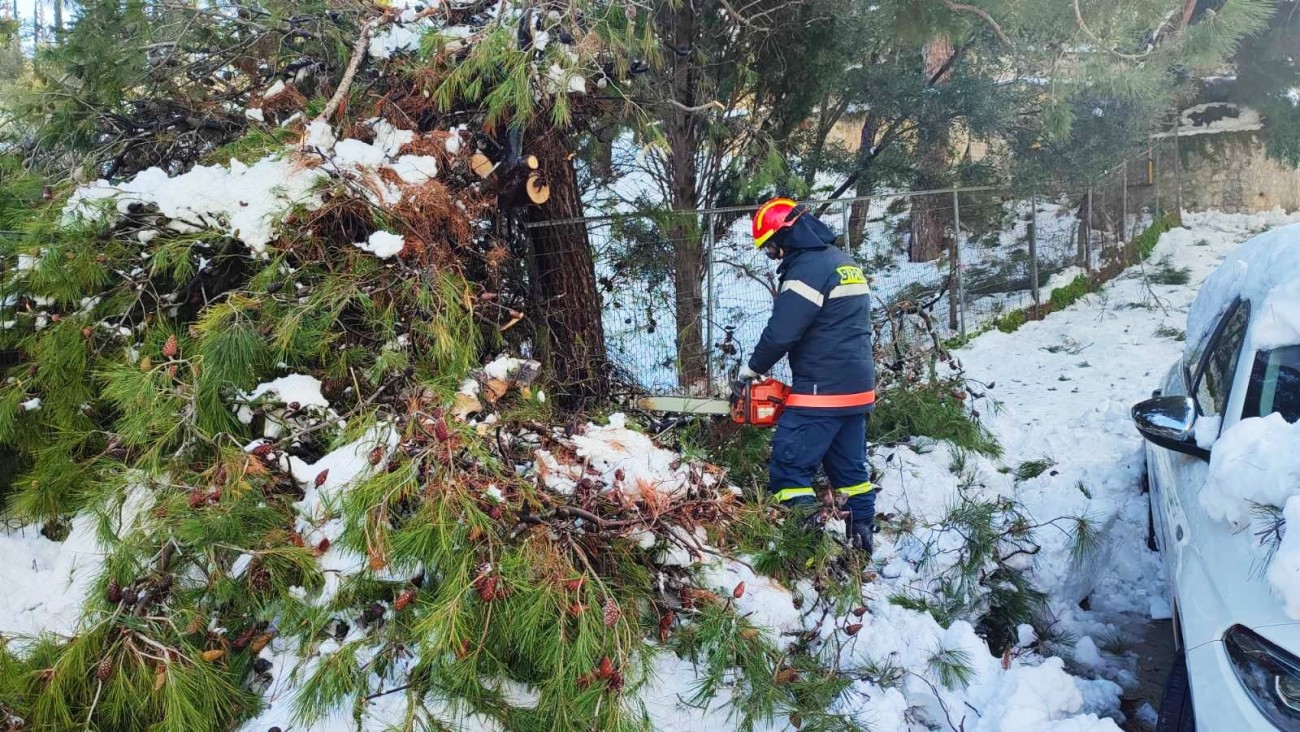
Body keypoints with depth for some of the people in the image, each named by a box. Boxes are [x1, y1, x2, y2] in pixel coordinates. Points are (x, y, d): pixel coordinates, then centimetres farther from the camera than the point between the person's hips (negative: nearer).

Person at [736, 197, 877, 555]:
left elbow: (782, 331, -19)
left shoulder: (808, 266, -15)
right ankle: (862, 542, 24)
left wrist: (754, 367, -2)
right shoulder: (842, 261, 17)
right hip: (857, 387, 10)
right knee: (851, 469, 17)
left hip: (822, 390, -10)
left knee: (790, 469, -7)